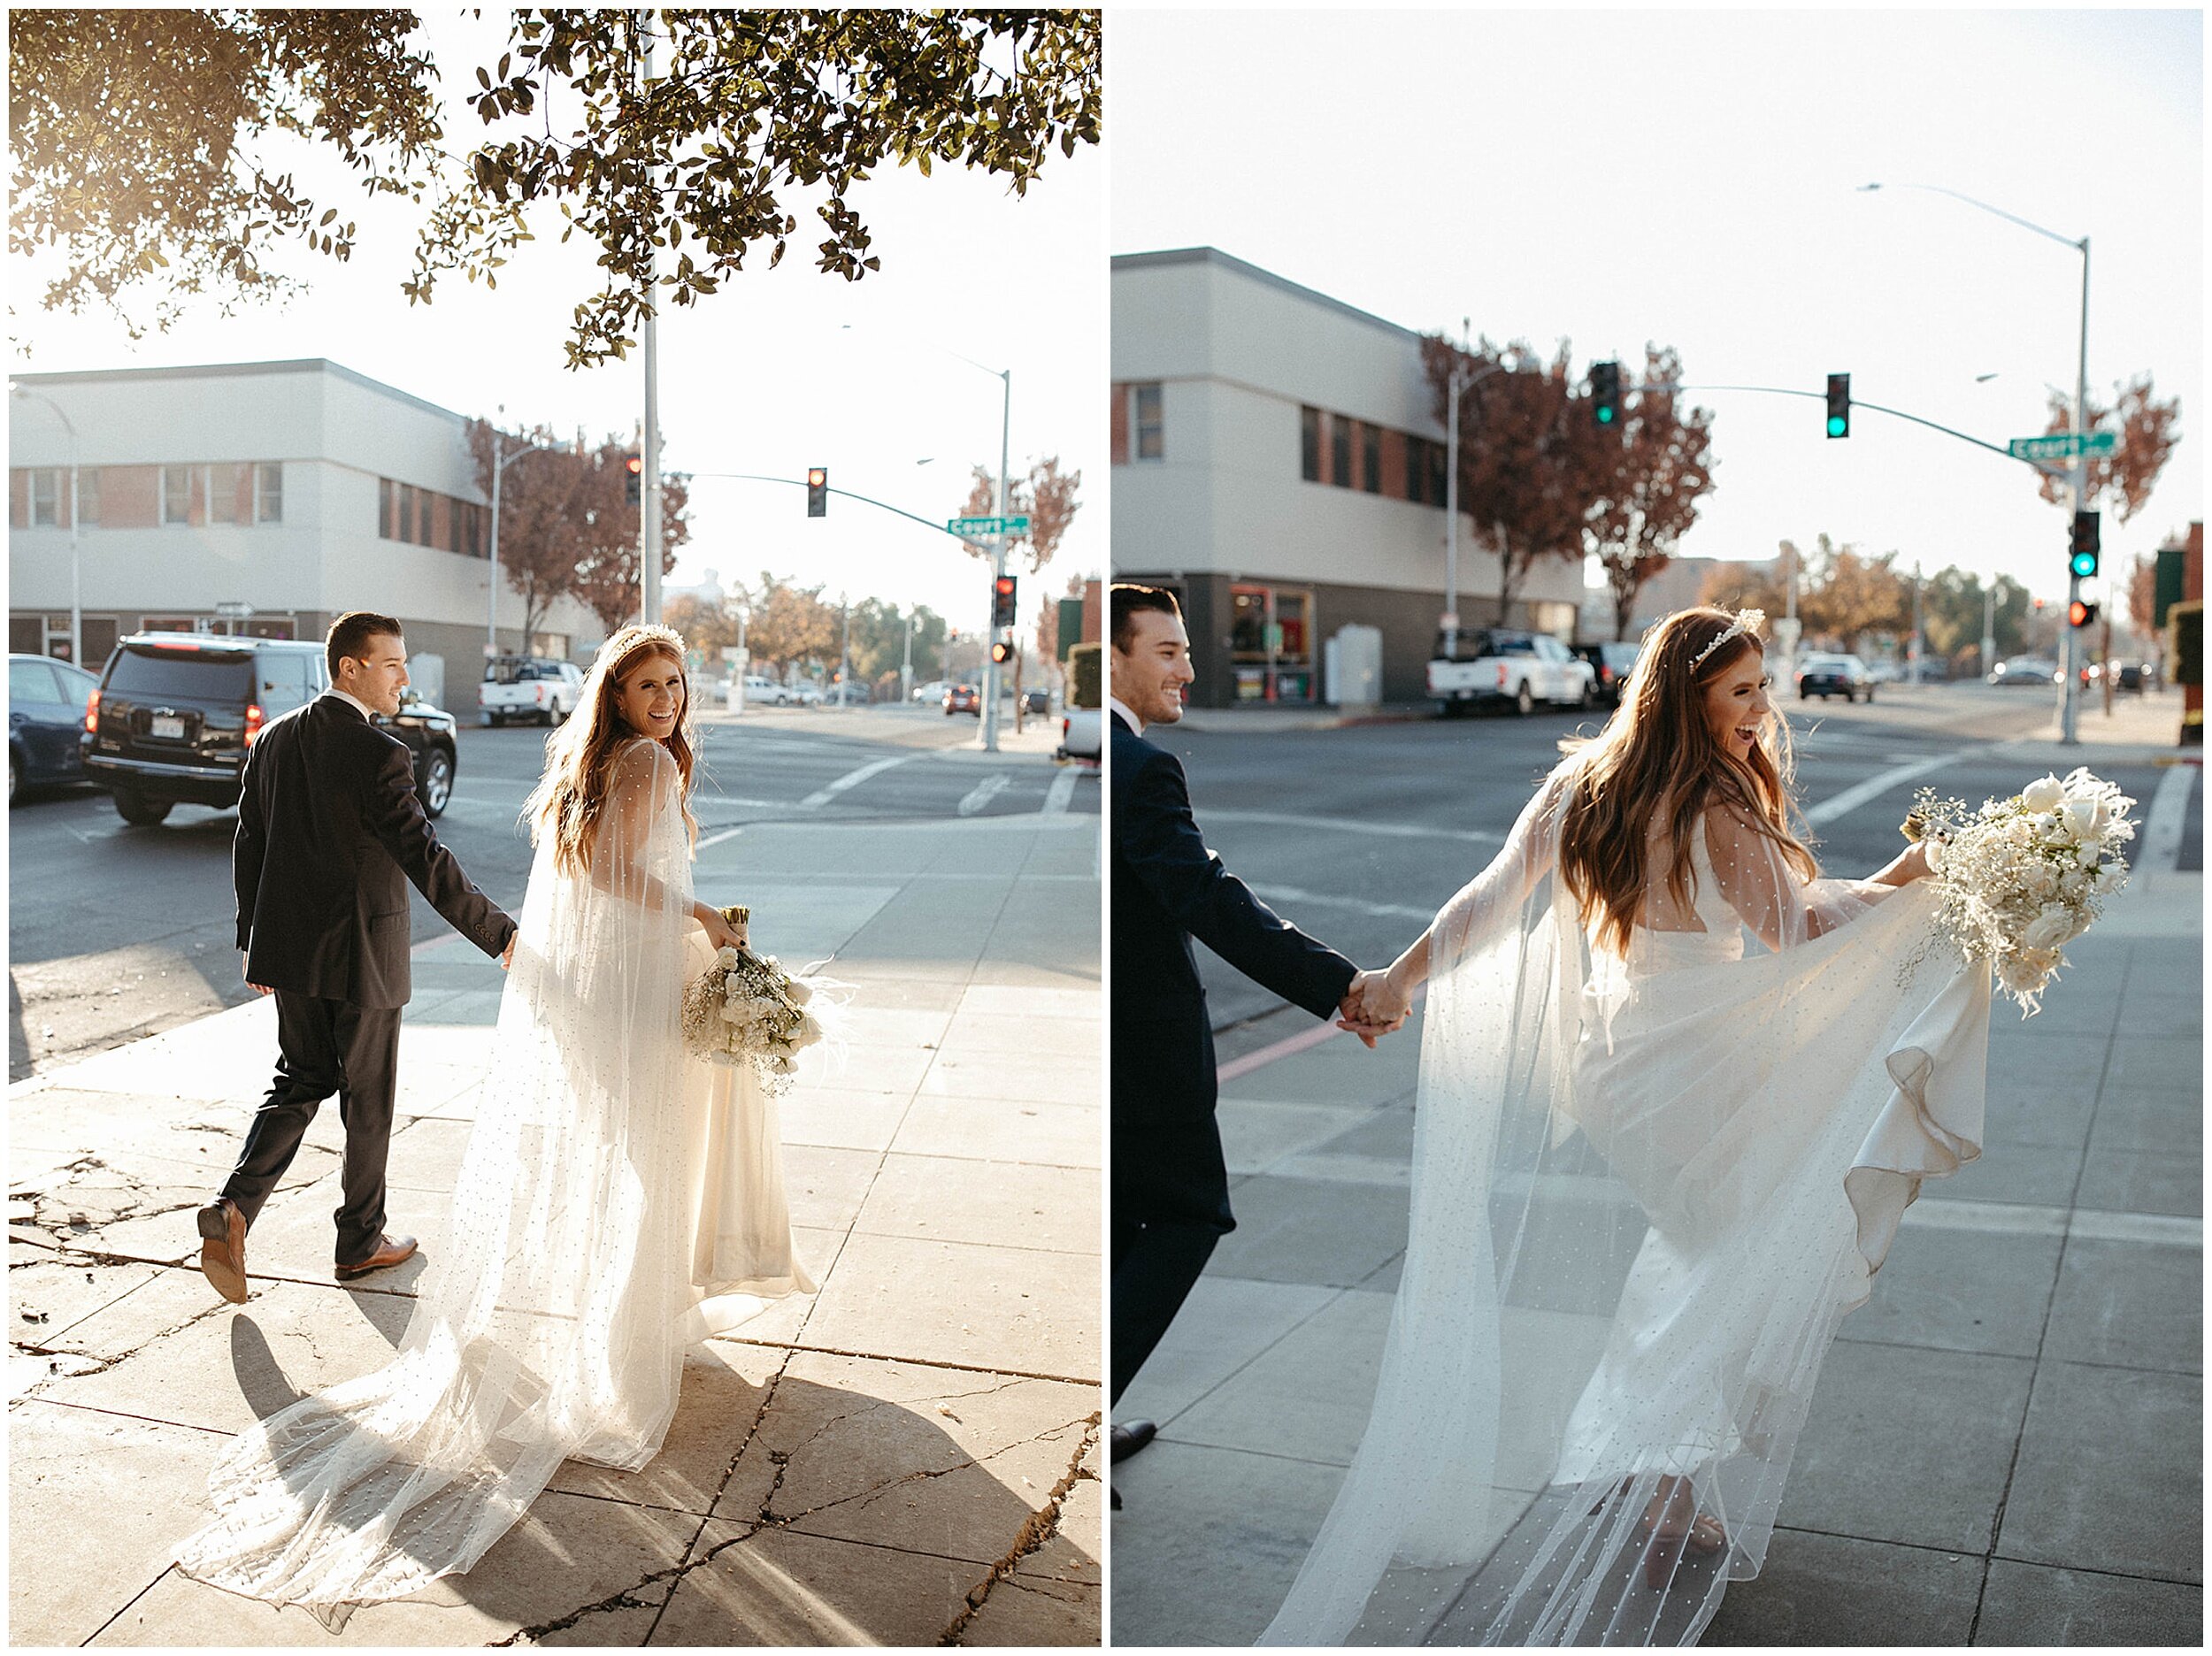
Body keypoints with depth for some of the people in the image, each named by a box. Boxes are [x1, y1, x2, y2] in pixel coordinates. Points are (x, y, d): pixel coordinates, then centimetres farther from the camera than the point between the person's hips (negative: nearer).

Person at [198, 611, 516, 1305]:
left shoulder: (274, 740, 3)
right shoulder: (379, 755, -20)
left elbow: (248, 845, 9)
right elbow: (425, 860, -24)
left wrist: (254, 939, 19)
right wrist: (498, 933, -19)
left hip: (288, 949, 6)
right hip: (361, 957, -6)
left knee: (300, 1082, 19)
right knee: (367, 1099, 10)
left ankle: (233, 1208, 0)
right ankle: (361, 1241, 24)